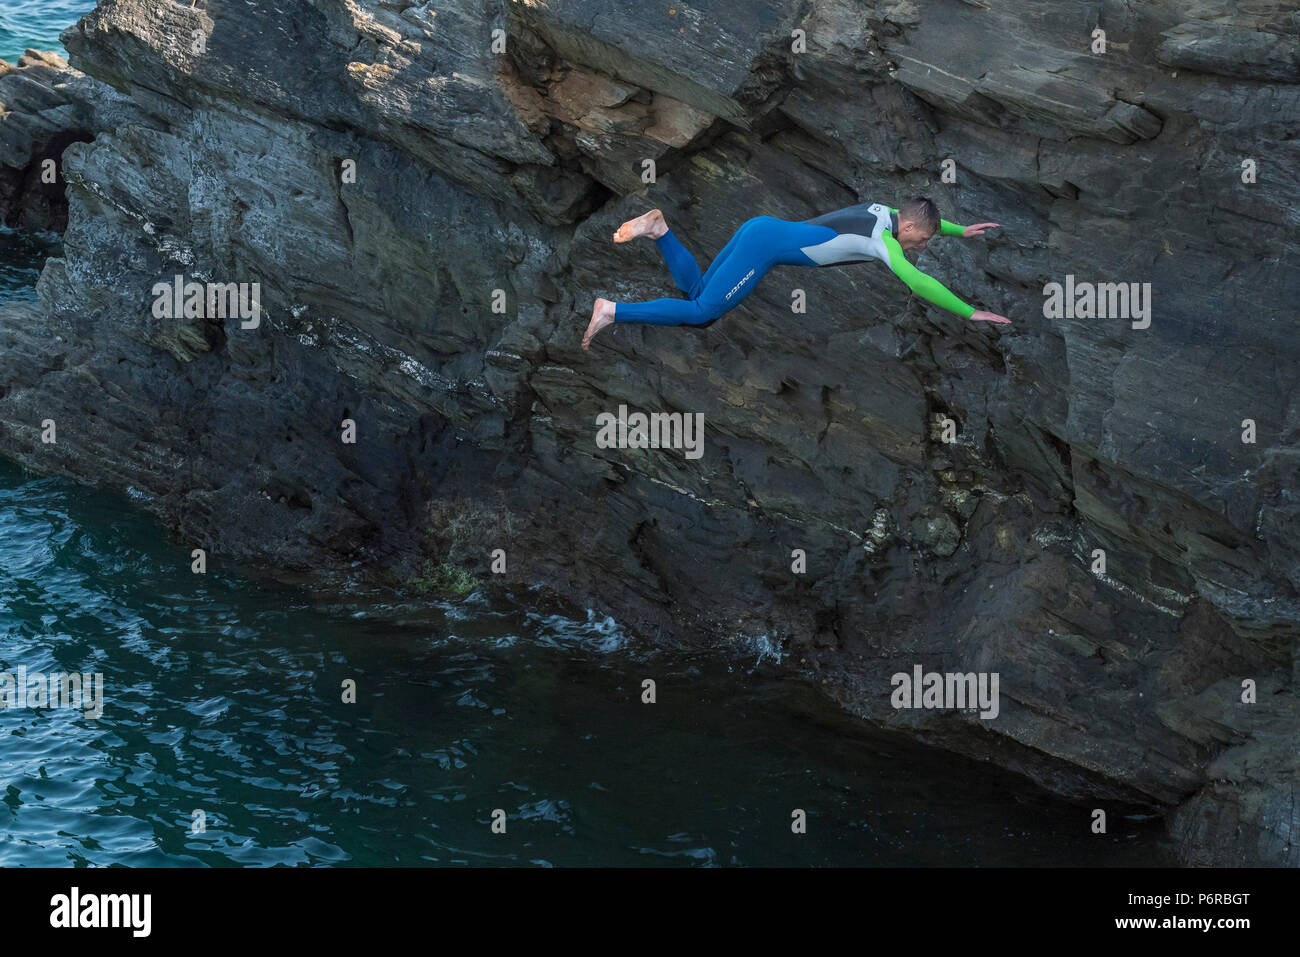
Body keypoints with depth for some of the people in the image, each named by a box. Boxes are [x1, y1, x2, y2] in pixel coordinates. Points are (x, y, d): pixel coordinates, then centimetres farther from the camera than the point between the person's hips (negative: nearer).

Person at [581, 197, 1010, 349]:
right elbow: (918, 282, -24)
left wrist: (960, 230, 40)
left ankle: (658, 228, 4)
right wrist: (970, 312, -20)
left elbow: (921, 219, 36)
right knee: (701, 312, -10)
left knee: (693, 290, 17)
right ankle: (614, 311, -15)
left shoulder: (881, 210, 12)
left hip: (761, 228, 9)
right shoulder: (883, 238, -13)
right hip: (766, 245, -9)